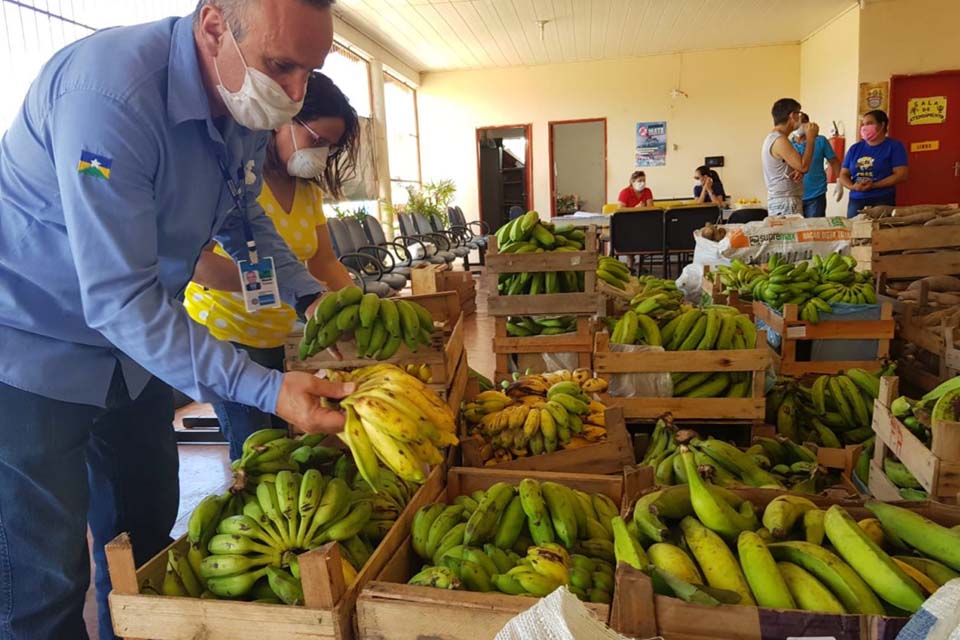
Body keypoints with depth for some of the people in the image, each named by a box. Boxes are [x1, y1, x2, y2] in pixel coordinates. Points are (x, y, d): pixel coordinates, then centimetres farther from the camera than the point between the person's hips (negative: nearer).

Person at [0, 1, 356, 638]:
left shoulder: (250, 104, -5)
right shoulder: (109, 91, -31)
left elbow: (243, 217, 13)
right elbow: (118, 300, -32)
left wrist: (311, 298, -2)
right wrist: (267, 389, -36)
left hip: (135, 347, 8)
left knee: (148, 529, 18)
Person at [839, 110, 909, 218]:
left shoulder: (894, 146, 2)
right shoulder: (855, 148, 13)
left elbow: (901, 175, -6)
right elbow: (843, 175, 13)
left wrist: (873, 185, -16)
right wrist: (852, 186, -9)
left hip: (882, 201, -4)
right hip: (855, 201, 4)